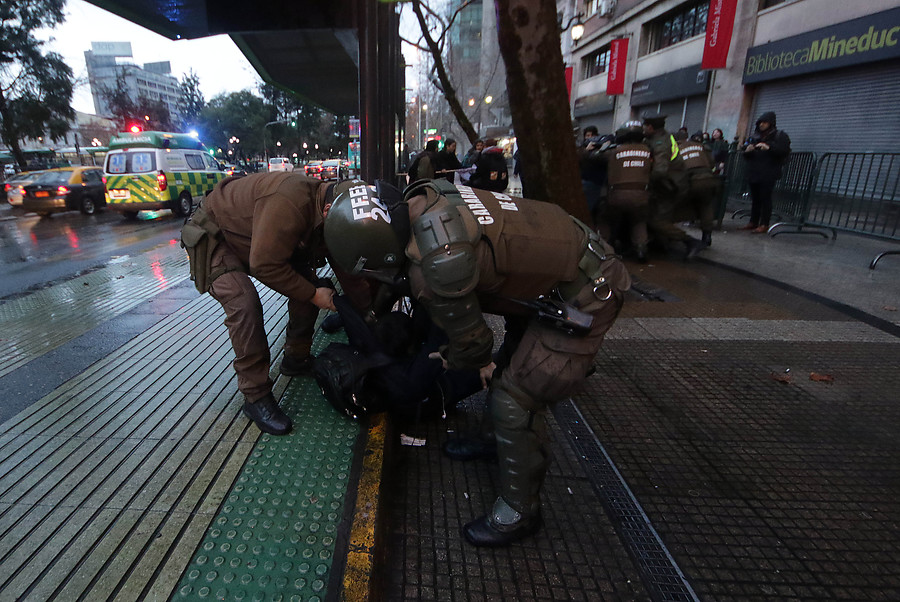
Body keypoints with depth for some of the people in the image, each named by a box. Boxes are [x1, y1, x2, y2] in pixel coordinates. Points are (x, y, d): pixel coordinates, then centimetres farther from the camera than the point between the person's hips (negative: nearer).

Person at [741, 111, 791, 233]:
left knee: (765, 198, -7)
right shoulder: (754, 136, 17)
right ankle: (753, 222, 14)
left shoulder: (780, 136, 3)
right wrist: (747, 151, -2)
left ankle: (764, 225, -4)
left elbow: (785, 150, -11)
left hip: (768, 174, -5)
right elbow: (745, 156, 22)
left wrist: (769, 148, -24)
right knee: (755, 198, 8)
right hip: (754, 173, 5)